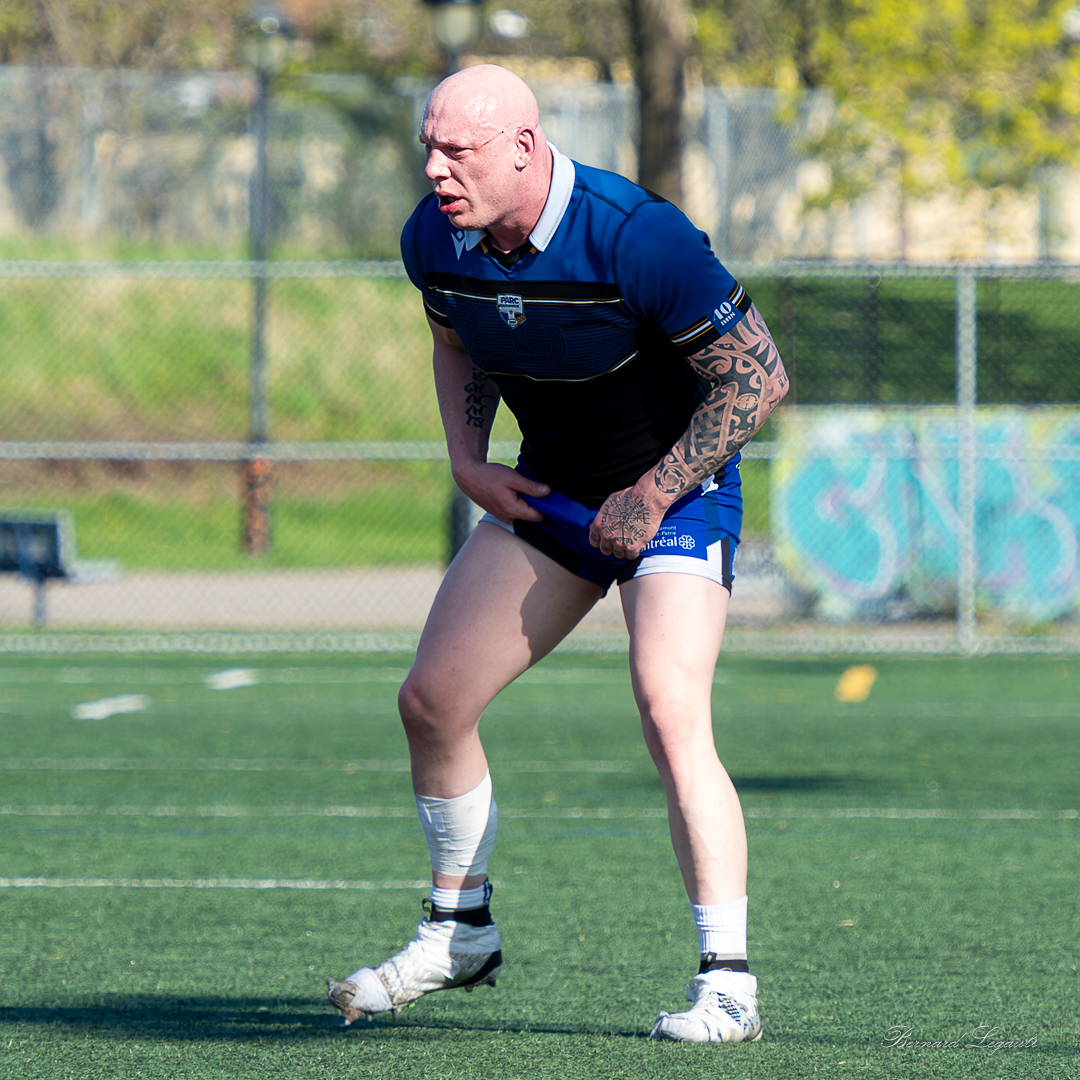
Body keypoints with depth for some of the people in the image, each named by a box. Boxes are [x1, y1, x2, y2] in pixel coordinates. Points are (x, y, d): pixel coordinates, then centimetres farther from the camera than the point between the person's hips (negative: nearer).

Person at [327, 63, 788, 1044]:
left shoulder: (635, 237, -29)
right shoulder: (435, 240, -9)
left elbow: (760, 377, -21)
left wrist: (652, 495, -20)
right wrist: (469, 462, 1)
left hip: (677, 492, -7)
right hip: (547, 491, 7)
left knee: (670, 715, -24)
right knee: (433, 701, 2)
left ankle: (728, 982, -19)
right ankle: (460, 933, 23)